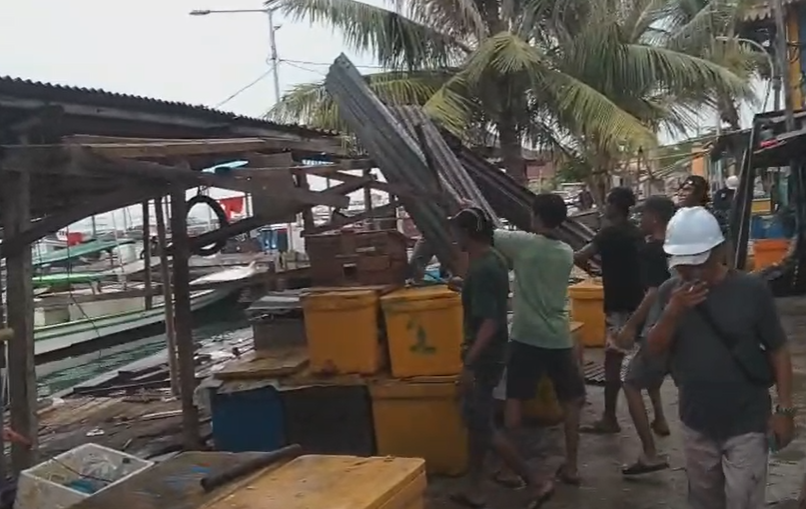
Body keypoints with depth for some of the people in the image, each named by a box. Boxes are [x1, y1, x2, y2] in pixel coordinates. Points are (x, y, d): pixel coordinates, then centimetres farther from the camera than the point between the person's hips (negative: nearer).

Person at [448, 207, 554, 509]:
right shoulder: (492, 260, 8)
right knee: (475, 420, 16)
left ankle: (537, 484, 6)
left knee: (482, 426, -1)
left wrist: (469, 362, -26)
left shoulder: (482, 269, -23)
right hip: (488, 353, 10)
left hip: (484, 357, -10)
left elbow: (490, 322, -27)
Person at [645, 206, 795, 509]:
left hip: (746, 424, -4)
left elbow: (778, 351, -6)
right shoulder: (669, 293, -4)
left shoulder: (751, 290, -13)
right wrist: (673, 311, -24)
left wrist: (784, 408, -8)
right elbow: (654, 349, -8)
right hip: (696, 423, 4)